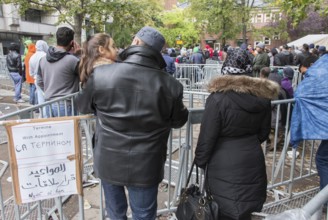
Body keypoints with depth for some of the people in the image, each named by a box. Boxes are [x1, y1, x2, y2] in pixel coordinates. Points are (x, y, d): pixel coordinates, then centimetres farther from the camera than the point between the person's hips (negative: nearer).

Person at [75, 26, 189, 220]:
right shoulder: (170, 84, -15)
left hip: (109, 162, 1)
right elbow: (179, 121, 2)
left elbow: (83, 106, 4)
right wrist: (183, 109, 24)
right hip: (146, 166, -1)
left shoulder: (101, 74, -14)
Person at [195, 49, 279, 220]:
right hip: (253, 160, 5)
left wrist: (199, 161, -1)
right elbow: (264, 132, 9)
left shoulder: (218, 98, -19)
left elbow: (207, 137, -15)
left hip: (225, 165, -5)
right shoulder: (263, 96, -2)